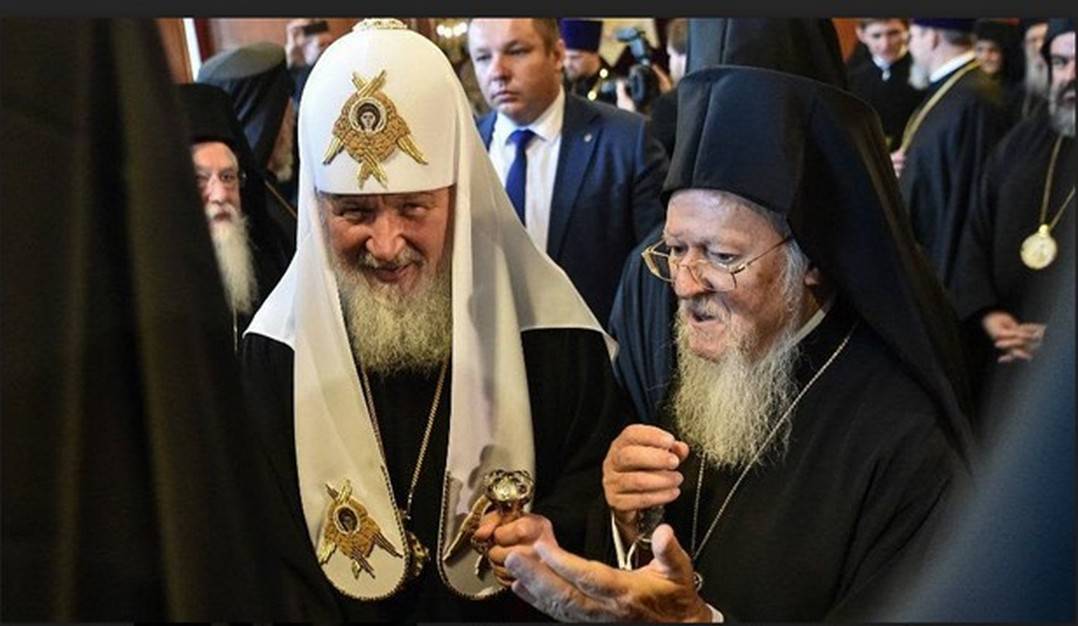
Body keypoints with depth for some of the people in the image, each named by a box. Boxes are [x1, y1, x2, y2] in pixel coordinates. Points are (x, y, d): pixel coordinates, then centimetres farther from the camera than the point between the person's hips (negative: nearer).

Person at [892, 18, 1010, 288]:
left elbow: (970, 195, -24)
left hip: (944, 262, -9)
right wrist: (901, 166, -1)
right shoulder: (945, 89, 9)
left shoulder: (975, 99, -21)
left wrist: (946, 275, -22)